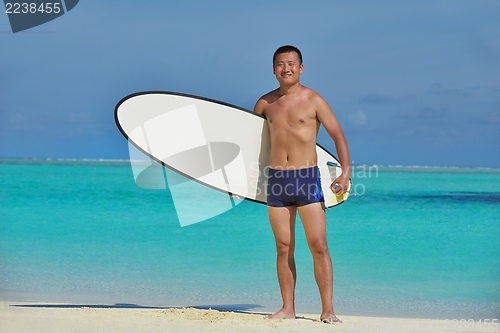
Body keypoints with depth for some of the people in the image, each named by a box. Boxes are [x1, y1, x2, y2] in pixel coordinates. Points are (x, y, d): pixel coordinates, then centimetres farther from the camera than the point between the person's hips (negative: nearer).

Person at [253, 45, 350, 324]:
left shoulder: (313, 100, -2)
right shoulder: (265, 103, 9)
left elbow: (338, 136, -3)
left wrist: (345, 173, -14)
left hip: (307, 178, -4)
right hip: (276, 179, 4)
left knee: (318, 245, -7)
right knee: (284, 248, 5)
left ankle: (328, 310, -4)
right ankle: (288, 308, 11)